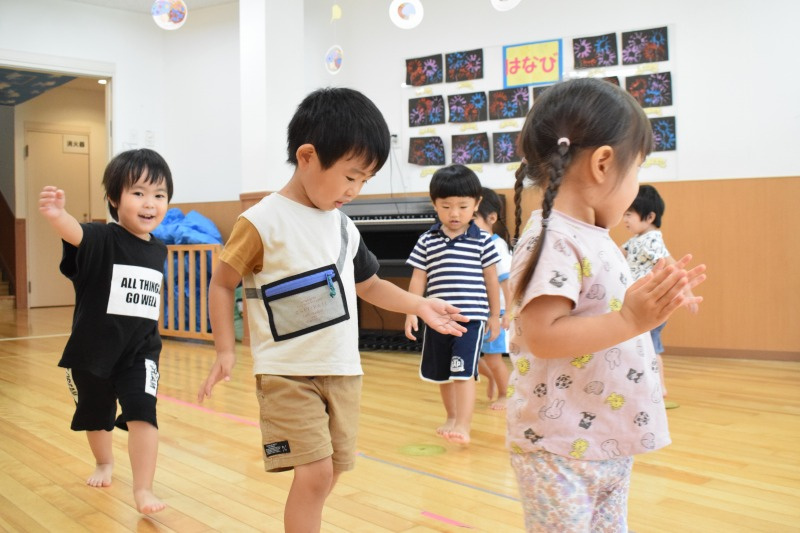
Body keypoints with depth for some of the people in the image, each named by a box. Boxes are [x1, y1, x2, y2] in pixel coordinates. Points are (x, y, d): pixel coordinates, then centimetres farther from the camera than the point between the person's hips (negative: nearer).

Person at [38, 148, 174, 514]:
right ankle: (104, 463, 48)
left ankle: (143, 489, -3)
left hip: (141, 350, 2)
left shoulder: (158, 251, -2)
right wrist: (57, 215, -64)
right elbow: (75, 234, -41)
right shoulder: (101, 239, -17)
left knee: (142, 413, -14)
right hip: (93, 349, -1)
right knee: (96, 414, 20)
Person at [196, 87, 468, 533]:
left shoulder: (344, 227, 6)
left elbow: (369, 284, 18)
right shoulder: (263, 222, -13)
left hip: (344, 371, 6)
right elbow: (222, 283, -5)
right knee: (314, 473, -12)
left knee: (330, 473, 13)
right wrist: (225, 352, -11)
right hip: (287, 374, -6)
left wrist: (419, 305, 6)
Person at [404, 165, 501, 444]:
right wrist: (411, 312, -2)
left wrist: (495, 315, 8)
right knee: (441, 374, 15)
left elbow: (491, 279, 5)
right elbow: (418, 278, 5)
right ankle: (452, 417, 34)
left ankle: (463, 426, -6)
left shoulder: (482, 241, -2)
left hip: (471, 318, -3)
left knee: (463, 372, -11)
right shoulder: (427, 241, 3)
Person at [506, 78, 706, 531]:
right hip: (561, 450, -10)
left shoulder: (594, 238, 9)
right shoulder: (553, 240, -21)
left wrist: (654, 300, 12)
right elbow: (541, 336, -28)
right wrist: (632, 320, -30)